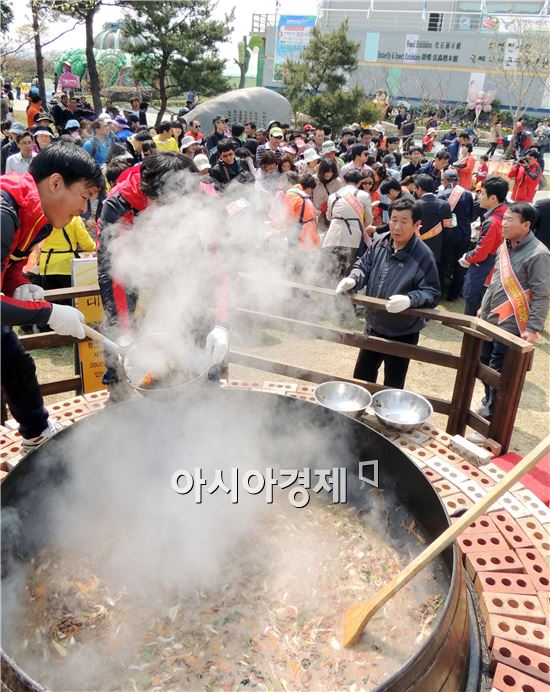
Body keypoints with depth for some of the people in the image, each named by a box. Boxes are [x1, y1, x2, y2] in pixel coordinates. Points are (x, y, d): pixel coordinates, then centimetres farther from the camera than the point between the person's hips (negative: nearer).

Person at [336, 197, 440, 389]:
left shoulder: (423, 256, -20)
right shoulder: (379, 244, -4)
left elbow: (432, 294, -21)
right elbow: (363, 267, 7)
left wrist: (409, 300, -40)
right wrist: (352, 280, -15)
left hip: (403, 334, -6)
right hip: (373, 327, 6)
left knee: (393, 386, 11)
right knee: (361, 376, 22)